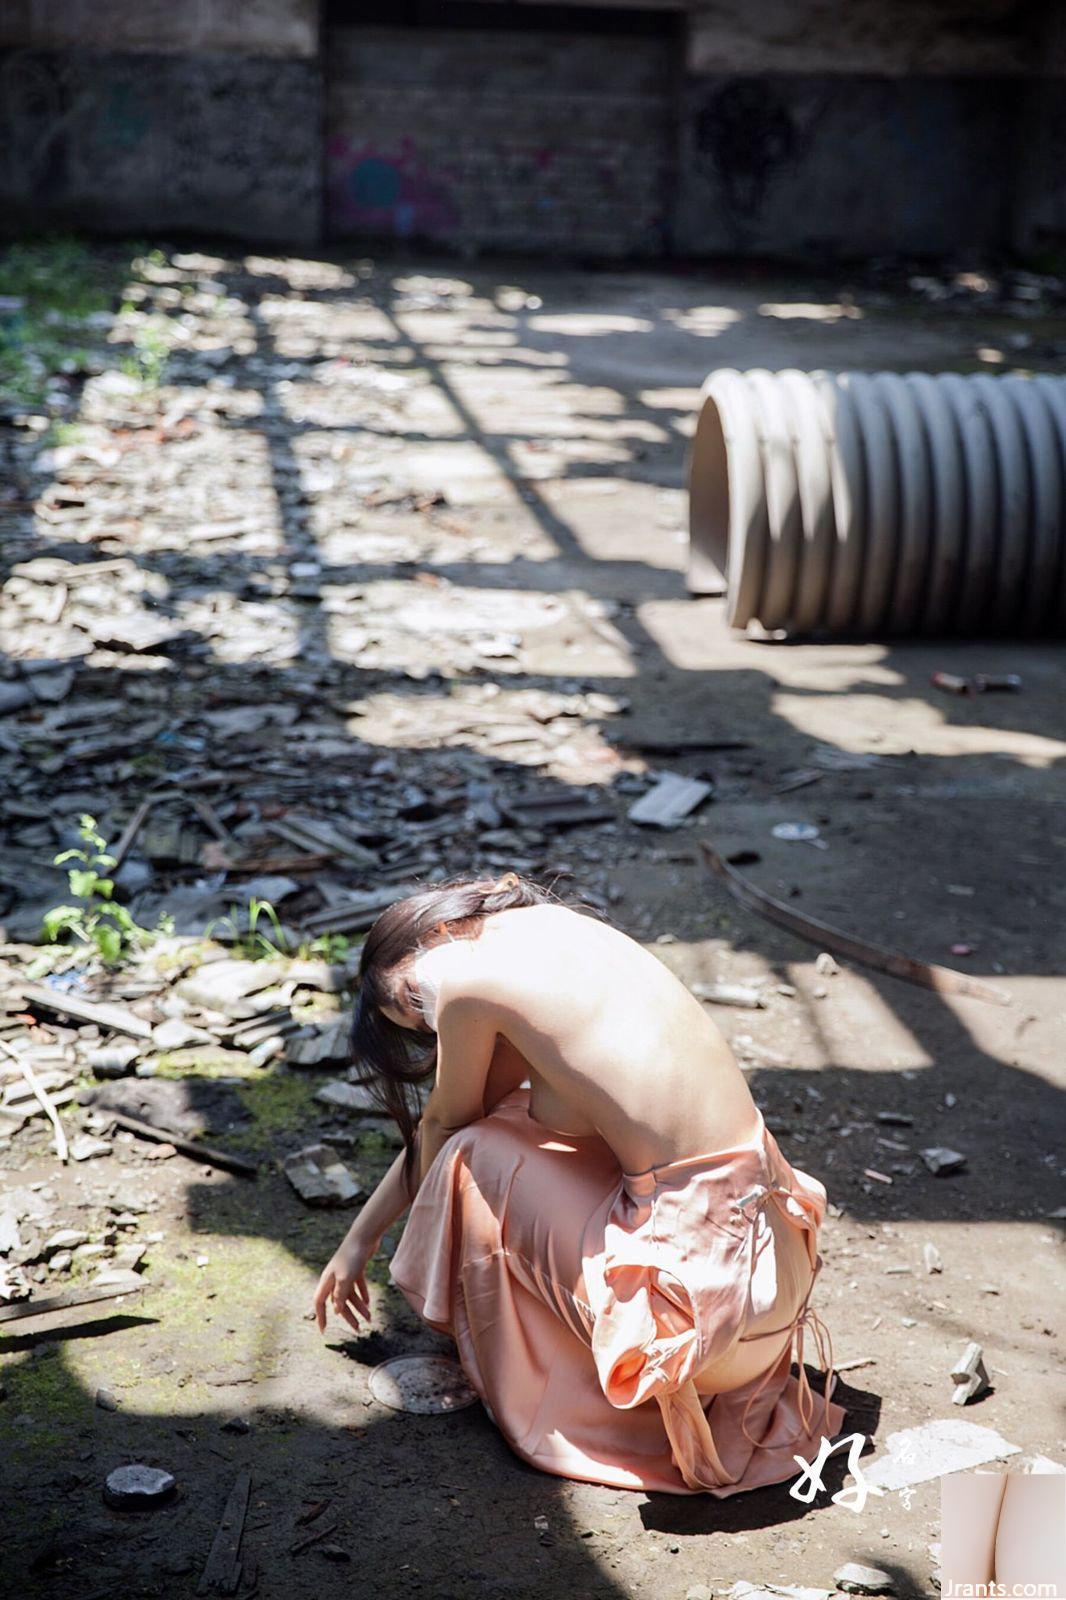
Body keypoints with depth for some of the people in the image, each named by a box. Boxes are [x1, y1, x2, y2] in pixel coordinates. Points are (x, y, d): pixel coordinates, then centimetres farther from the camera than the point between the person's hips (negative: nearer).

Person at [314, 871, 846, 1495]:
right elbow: (475, 1109, 24)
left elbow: (443, 1126, 7)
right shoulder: (552, 925, 13)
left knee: (477, 1157, 1)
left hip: (711, 1299, -8)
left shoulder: (464, 972, -11)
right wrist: (360, 1238, 32)